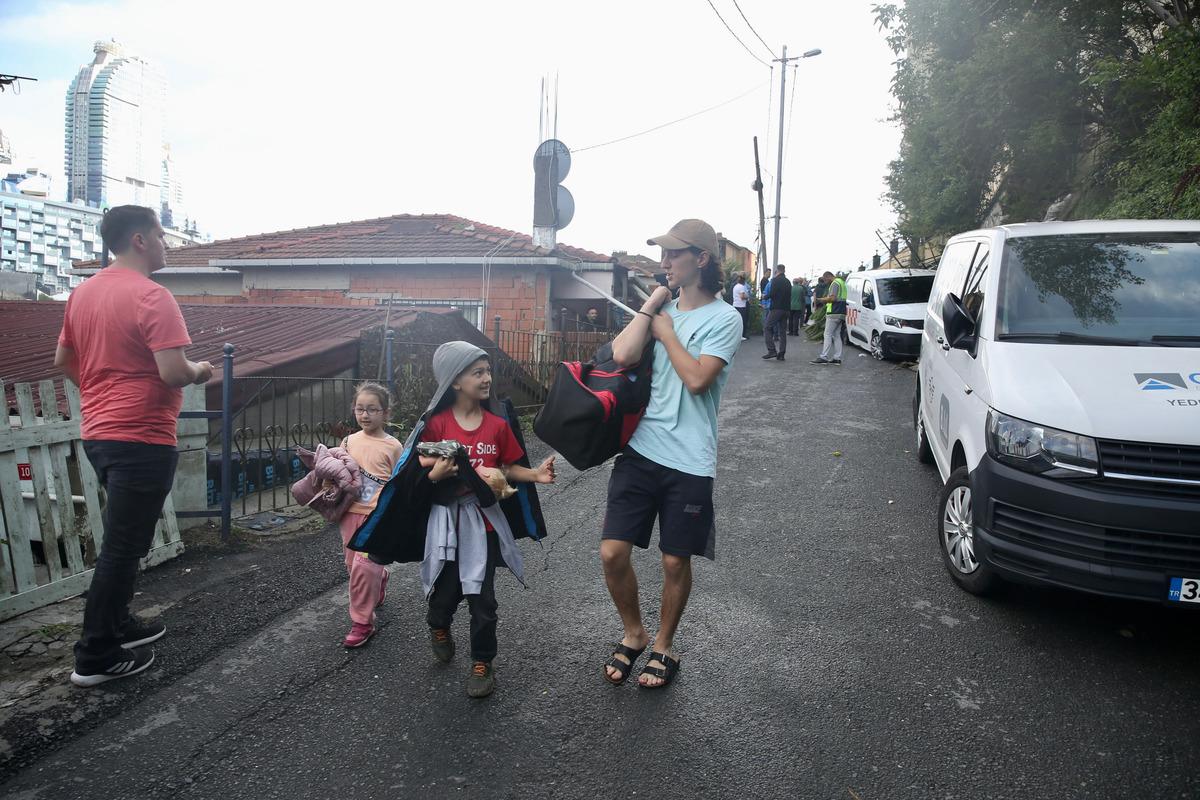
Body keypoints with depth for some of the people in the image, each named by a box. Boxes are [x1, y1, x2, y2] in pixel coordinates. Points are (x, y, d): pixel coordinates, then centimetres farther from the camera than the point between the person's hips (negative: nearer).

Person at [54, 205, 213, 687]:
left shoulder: (83, 292, 10)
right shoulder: (150, 296, -17)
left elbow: (63, 360, 18)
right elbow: (173, 372, -24)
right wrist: (200, 371, -4)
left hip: (99, 434, 9)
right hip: (142, 439, -9)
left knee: (123, 539, 22)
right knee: (123, 547, 0)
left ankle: (118, 625, 33)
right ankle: (95, 658, 9)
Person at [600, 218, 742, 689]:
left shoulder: (724, 319, -4)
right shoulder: (662, 309, 10)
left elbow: (697, 379, -18)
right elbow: (622, 355, -8)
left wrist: (666, 332, -7)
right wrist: (651, 305, -3)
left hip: (688, 462, -4)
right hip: (639, 450, 4)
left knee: (675, 561, 9)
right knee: (612, 553, 1)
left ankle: (663, 646, 32)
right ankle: (633, 633, 28)